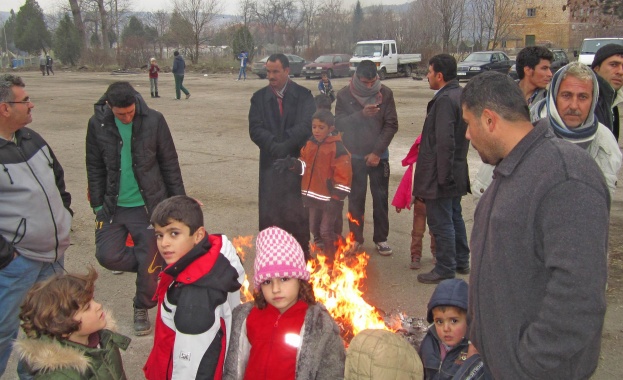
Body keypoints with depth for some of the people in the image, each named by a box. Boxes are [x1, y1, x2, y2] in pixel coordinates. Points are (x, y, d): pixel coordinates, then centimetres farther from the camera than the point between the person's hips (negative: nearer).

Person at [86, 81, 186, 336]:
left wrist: (178, 200, -2)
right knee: (107, 255, -6)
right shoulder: (97, 124, -4)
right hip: (114, 206, 2)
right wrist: (98, 205, 2)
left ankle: (142, 310, 26)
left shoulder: (154, 120, -10)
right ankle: (154, 267, 22)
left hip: (149, 205, -2)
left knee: (149, 261, 2)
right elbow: (95, 168, 4)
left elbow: (169, 164, -3)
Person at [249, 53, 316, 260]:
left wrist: (285, 144, -19)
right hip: (270, 162, 2)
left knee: (298, 211, 2)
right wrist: (274, 145, -17)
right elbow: (255, 128, -1)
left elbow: (307, 125, -9)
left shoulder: (303, 95, 3)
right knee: (268, 212, 2)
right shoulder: (259, 97, 9)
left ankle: (302, 255, 14)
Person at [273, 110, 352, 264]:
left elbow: (344, 174, -17)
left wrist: (337, 198, -18)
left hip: (329, 198, -7)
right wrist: (292, 164, -8)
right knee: (314, 228, 17)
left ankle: (331, 263, 15)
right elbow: (304, 166, 12)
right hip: (313, 196, 7)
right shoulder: (310, 144, 5)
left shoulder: (337, 148, -16)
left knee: (327, 231, -1)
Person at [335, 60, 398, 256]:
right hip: (354, 156, 0)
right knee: (355, 199, 8)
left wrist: (377, 152, -12)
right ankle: (356, 238, 21)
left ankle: (381, 238, 20)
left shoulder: (385, 94, -4)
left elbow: (391, 124, -6)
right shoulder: (344, 95, -4)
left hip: (378, 156, 0)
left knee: (381, 198, 6)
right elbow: (339, 123, -10)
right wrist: (361, 114, -24)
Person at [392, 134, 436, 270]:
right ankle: (416, 256, 13)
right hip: (419, 203, 0)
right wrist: (399, 203, 0)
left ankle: (436, 253, 34)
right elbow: (405, 184, -2)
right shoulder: (414, 167, -7)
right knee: (417, 231, 6)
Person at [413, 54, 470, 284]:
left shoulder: (445, 100, -21)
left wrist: (442, 176, -22)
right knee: (455, 217, 20)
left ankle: (445, 269, 11)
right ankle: (461, 262, 33)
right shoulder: (461, 95, 10)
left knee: (441, 222, 1)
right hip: (456, 172, 10)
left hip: (439, 176, -10)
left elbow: (444, 142, -26)